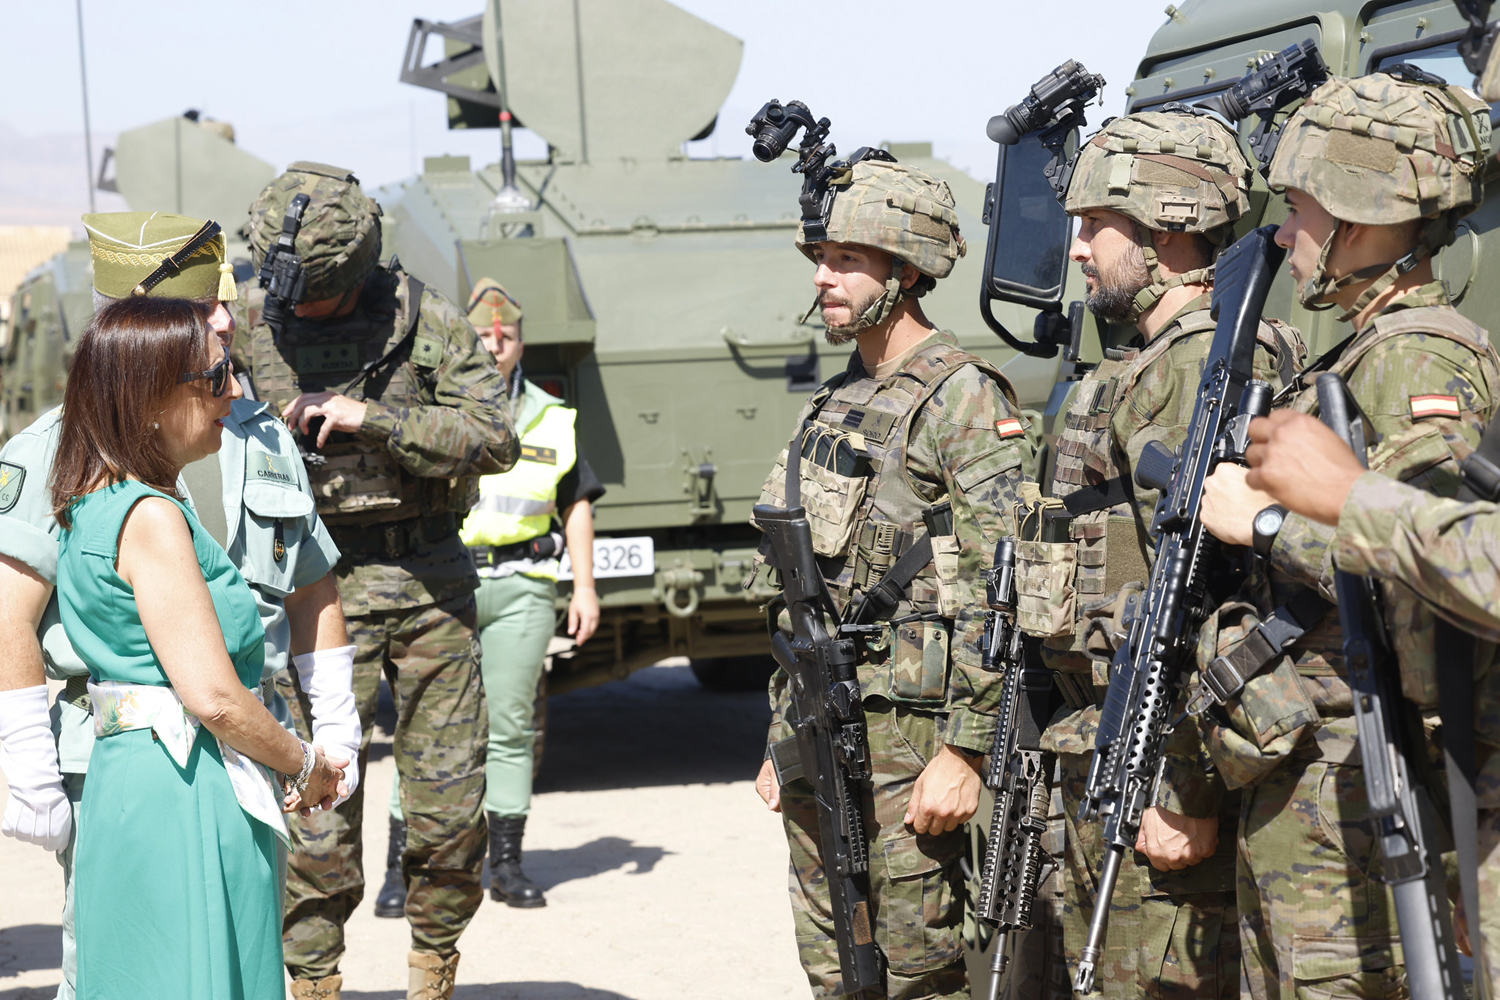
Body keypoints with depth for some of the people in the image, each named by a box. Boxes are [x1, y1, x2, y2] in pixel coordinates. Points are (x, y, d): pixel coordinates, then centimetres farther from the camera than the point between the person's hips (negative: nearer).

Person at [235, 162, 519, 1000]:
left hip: (432, 582, 1)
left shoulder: (427, 319, -2)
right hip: (320, 587, -1)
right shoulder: (250, 322, 1)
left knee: (451, 798, 5)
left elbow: (496, 438, -9)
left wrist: (373, 419, -18)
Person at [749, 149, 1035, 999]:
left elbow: (1000, 597, -17)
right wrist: (782, 737, 20)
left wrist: (966, 753, -22)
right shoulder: (835, 402, 16)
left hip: (911, 739, -9)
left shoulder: (964, 400, -11)